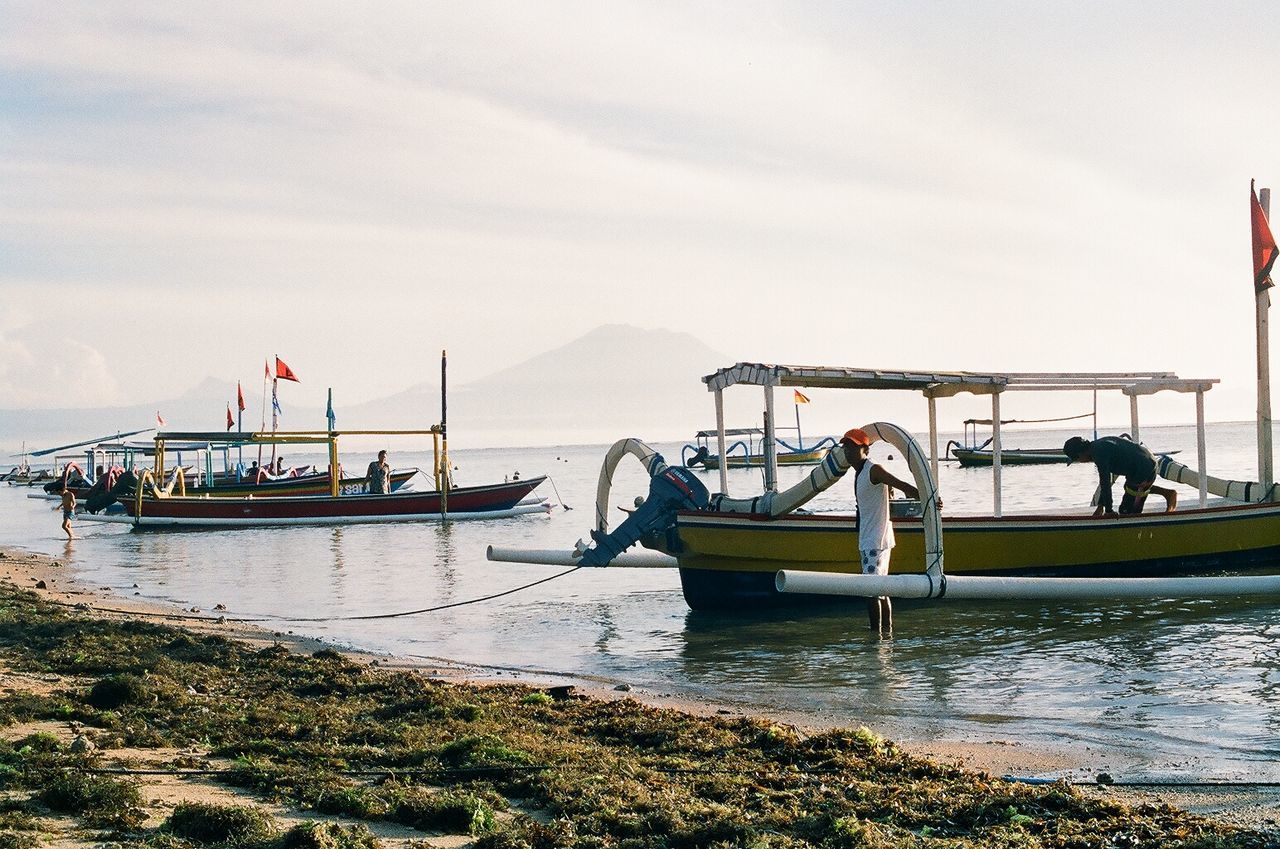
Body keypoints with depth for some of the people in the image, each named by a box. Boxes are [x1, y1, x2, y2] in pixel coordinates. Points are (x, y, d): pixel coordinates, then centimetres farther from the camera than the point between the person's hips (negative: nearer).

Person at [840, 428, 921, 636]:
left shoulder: (873, 470, -13)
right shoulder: (859, 473, 16)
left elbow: (902, 486, -24)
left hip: (876, 542, -10)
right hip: (868, 542, 10)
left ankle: (876, 634, -15)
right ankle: (887, 631, 19)